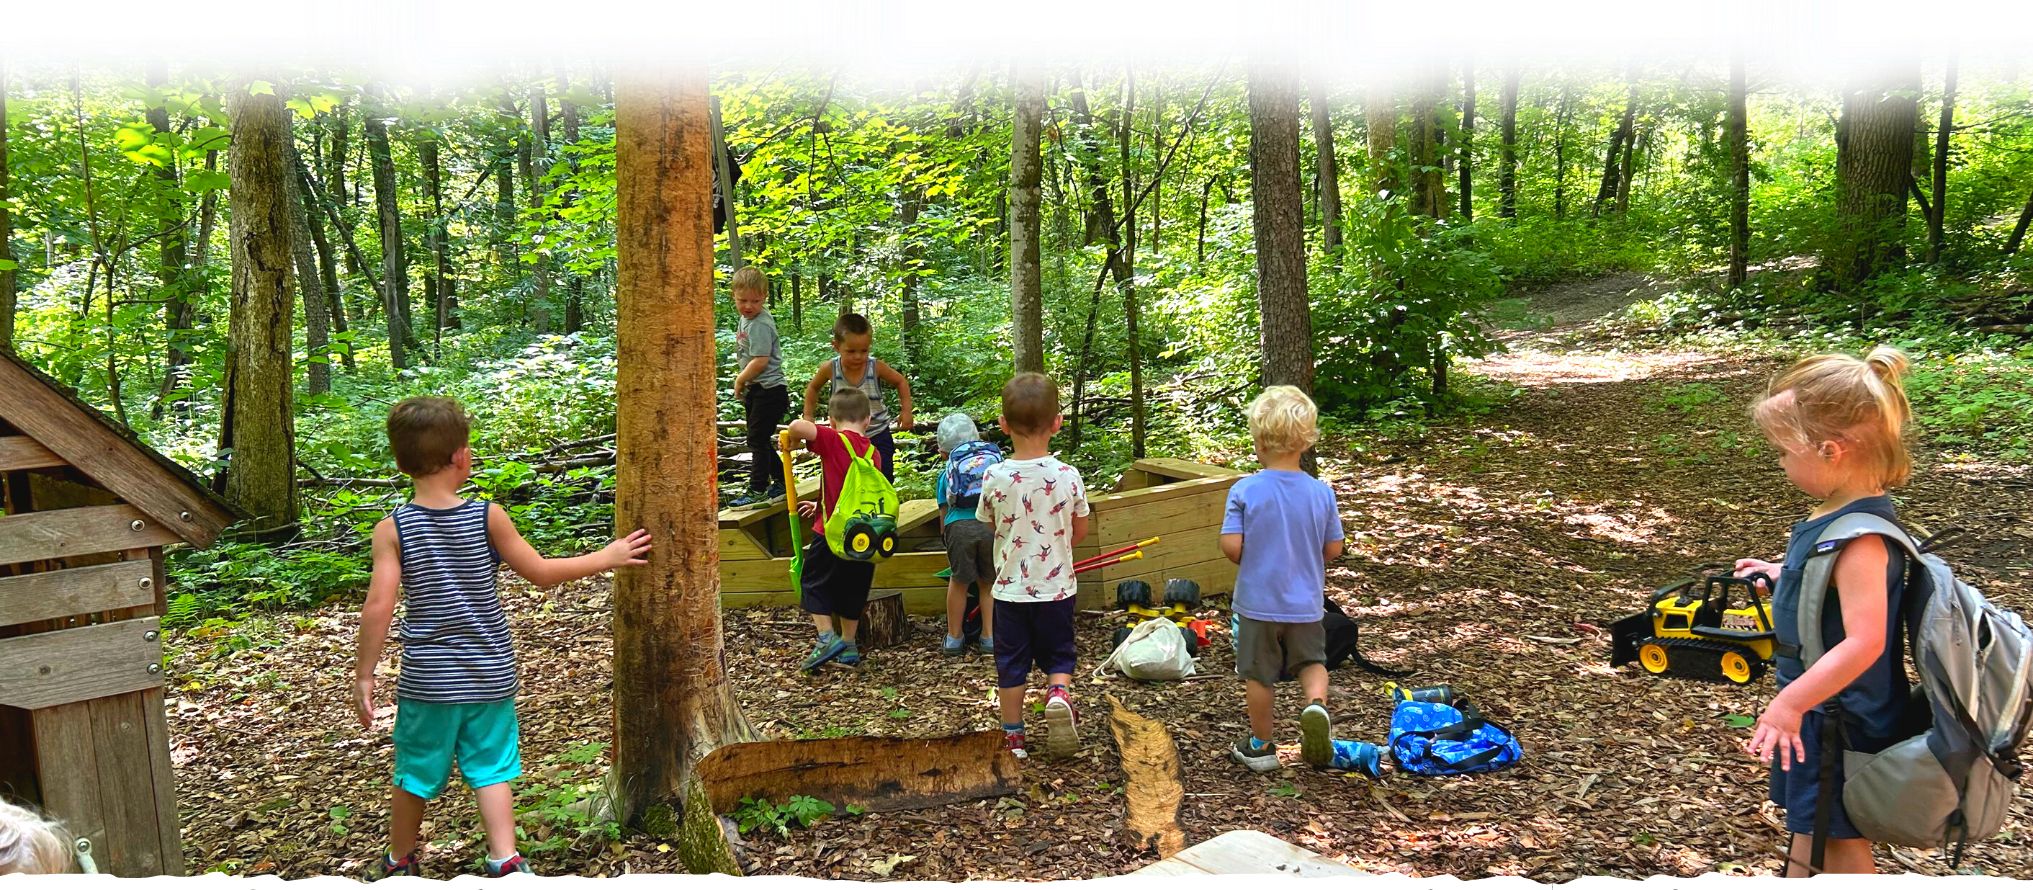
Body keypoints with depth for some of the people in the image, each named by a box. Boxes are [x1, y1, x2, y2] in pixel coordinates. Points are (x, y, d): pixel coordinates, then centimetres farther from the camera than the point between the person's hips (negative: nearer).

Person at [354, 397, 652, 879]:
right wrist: (606, 557, 9)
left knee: (415, 776, 16)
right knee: (491, 771, 11)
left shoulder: (393, 529, -11)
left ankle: (398, 862, 34)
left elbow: (378, 608, -15)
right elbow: (541, 572, -3)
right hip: (490, 676, 0)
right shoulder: (488, 517, -10)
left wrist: (364, 676, -5)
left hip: (426, 680, 0)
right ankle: (505, 859, 2)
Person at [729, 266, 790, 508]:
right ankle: (781, 483, 28)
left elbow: (760, 361, -24)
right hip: (755, 390, 10)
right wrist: (743, 382, 14)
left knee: (757, 440, -7)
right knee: (760, 440, 17)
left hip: (769, 390, -10)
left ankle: (757, 490, -2)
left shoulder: (761, 324, -20)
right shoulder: (745, 319, 11)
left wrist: (740, 380, -11)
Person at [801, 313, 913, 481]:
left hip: (878, 436, -1)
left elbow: (901, 382, 0)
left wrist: (906, 411, -7)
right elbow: (813, 387, 7)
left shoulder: (877, 367, -18)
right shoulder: (830, 369, -15)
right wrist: (808, 416, 4)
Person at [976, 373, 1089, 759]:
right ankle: (1059, 693, -10)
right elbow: (1080, 531, 0)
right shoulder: (1067, 476, -13)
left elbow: (990, 525, 3)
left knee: (1011, 663, 13)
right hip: (1057, 586, 0)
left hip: (1011, 587, 0)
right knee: (1057, 654, 18)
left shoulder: (995, 478, -14)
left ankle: (1013, 737, 21)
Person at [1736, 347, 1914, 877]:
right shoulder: (1844, 514, -1)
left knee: (1837, 838, 10)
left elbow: (1864, 641, -34)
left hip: (1838, 716, -9)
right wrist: (1784, 575, 11)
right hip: (1820, 708, 9)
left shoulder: (1861, 536, -30)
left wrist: (1790, 703, -33)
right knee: (1810, 824, 25)